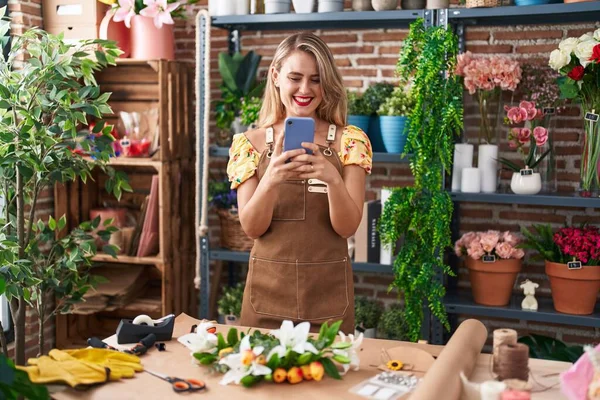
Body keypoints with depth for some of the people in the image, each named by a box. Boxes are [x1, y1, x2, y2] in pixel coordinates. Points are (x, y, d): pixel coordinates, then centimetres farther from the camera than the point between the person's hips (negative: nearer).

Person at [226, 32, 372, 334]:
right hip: (268, 289, 1)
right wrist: (271, 179, -25)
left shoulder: (349, 141, -2)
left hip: (328, 292, 0)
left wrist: (333, 178, -28)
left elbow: (348, 227, -9)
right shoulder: (250, 144, 0)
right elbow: (252, 228, -7)